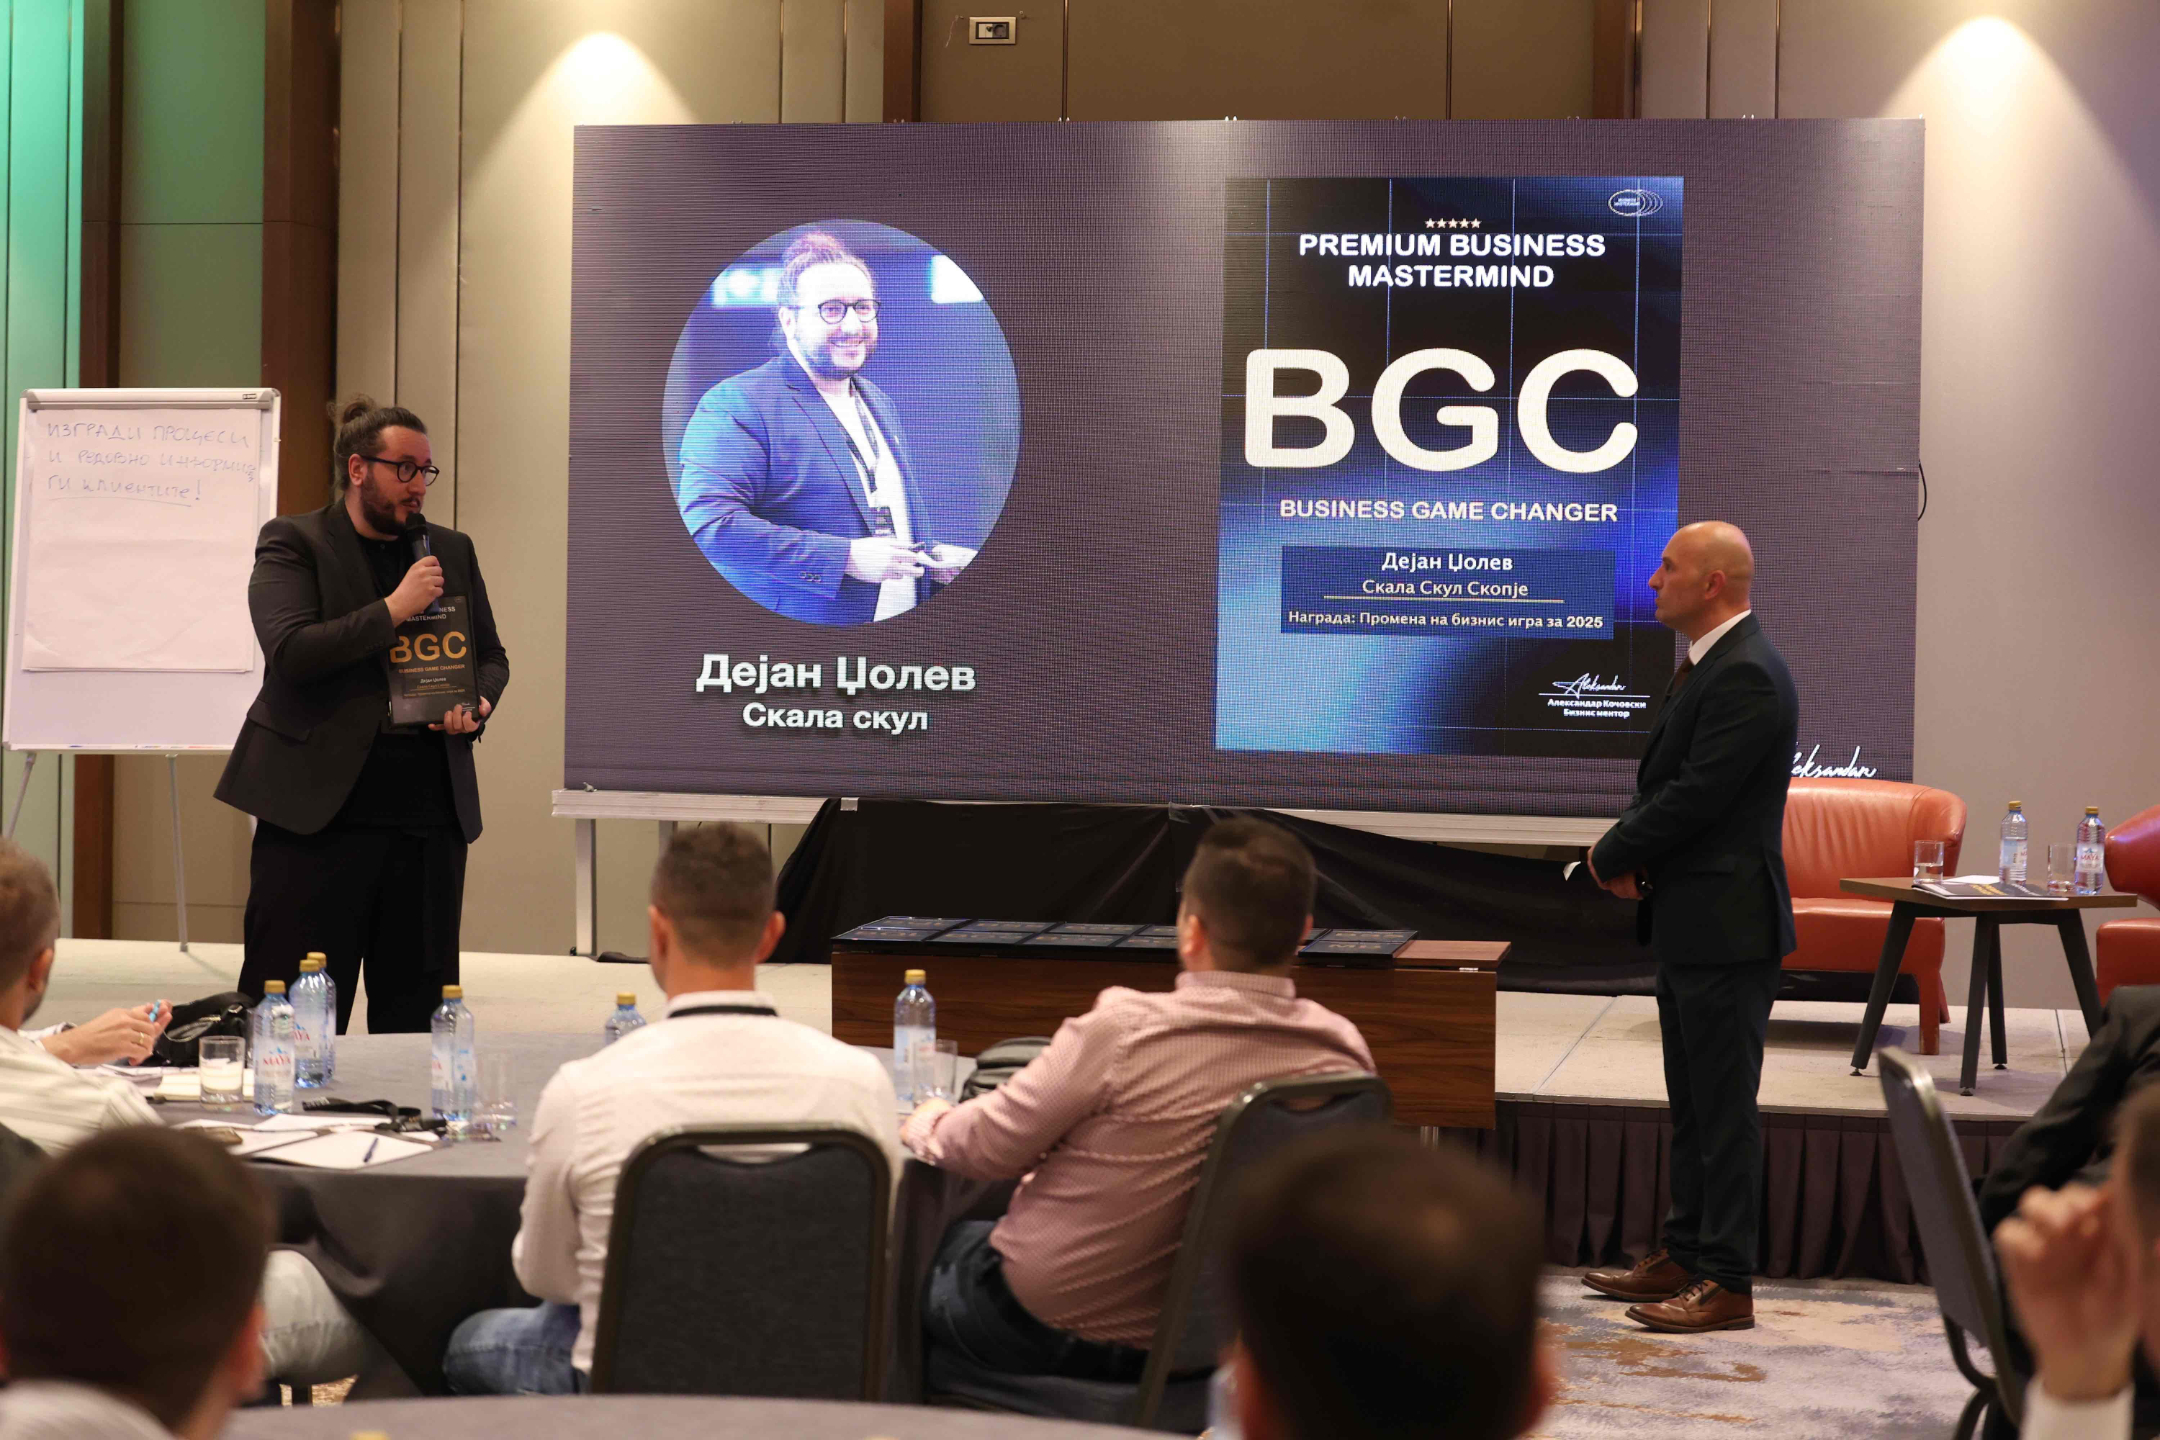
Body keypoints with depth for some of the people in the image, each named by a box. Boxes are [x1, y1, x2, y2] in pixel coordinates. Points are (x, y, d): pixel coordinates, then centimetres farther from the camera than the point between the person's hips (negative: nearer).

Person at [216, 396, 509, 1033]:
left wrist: (477, 707, 2)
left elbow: (491, 657, 24)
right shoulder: (292, 542, 2)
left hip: (430, 808, 4)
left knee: (418, 1015, 6)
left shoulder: (452, 550, 16)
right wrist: (394, 609, -15)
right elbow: (290, 651, -12)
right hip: (319, 806, -4)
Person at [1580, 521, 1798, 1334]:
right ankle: (1685, 1255, 27)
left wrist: (1613, 855, -10)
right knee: (1693, 1104, 17)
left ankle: (1727, 1283, 2)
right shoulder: (1709, 665, 14)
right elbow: (1665, 781, 16)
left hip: (1725, 926, -10)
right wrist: (1627, 851, -2)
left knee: (1723, 1106, -4)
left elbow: (1695, 796, -23)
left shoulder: (1746, 675, -19)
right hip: (1690, 922, 10)